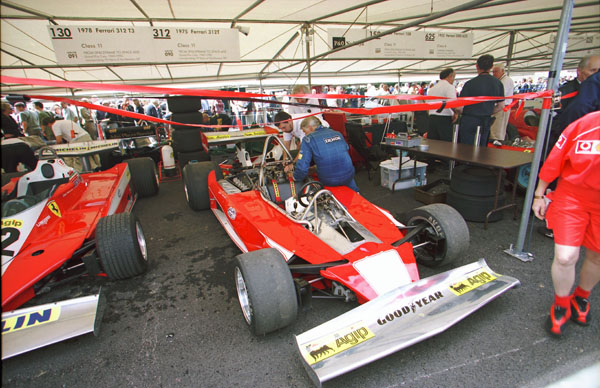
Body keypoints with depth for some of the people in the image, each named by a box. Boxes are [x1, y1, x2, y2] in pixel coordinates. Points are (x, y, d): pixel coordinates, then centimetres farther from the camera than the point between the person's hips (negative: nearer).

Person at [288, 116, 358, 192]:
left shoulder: (308, 139, -8)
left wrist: (296, 178, 11)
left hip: (329, 182, -4)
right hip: (348, 177, 5)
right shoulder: (337, 134, 8)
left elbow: (302, 167, -13)